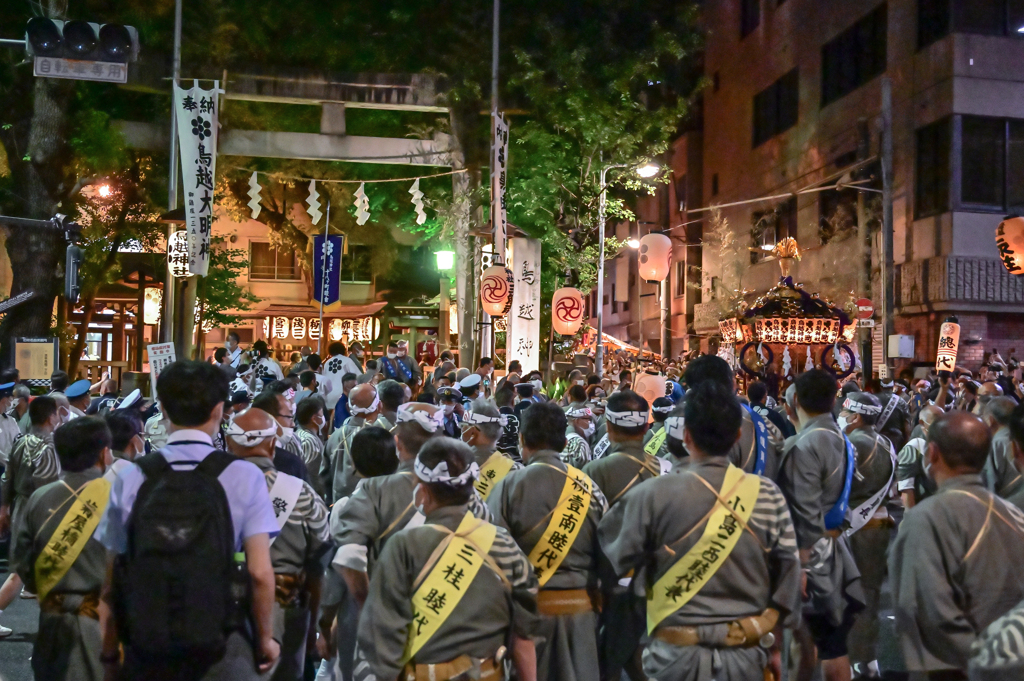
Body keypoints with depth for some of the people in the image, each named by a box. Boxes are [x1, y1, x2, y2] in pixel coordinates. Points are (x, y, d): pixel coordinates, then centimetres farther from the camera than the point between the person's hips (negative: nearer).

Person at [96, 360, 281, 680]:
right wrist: (265, 638, 3)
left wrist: (109, 652, 10)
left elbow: (111, 577, 0)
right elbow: (260, 573, -11)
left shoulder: (130, 478, -3)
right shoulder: (244, 476, -8)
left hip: (146, 645, 2)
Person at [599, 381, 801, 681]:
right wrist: (774, 641, 11)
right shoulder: (768, 495, -6)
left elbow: (618, 562, -3)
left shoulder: (655, 496, -14)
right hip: (747, 653, 2)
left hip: (679, 655, -2)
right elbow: (789, 574, 0)